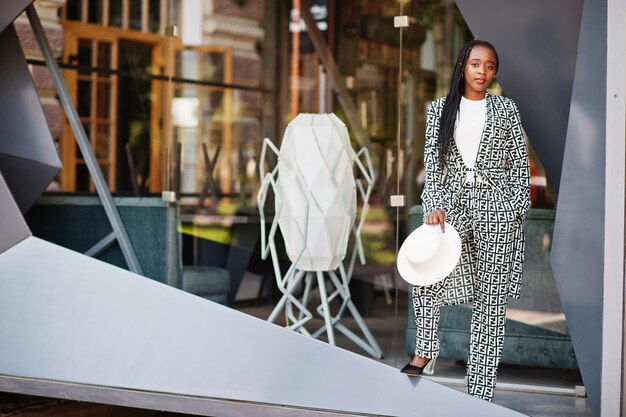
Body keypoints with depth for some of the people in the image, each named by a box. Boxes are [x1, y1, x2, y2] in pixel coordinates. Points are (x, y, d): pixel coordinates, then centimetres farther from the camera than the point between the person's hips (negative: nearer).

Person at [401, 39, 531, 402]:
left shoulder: (506, 109, 9)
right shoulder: (440, 109, 11)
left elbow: (519, 162, 6)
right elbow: (432, 161, 5)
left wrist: (518, 209, -3)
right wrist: (435, 205, -8)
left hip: (497, 207, -1)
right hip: (452, 202, 1)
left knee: (491, 297, -2)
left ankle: (481, 393, 1)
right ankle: (425, 352, -5)